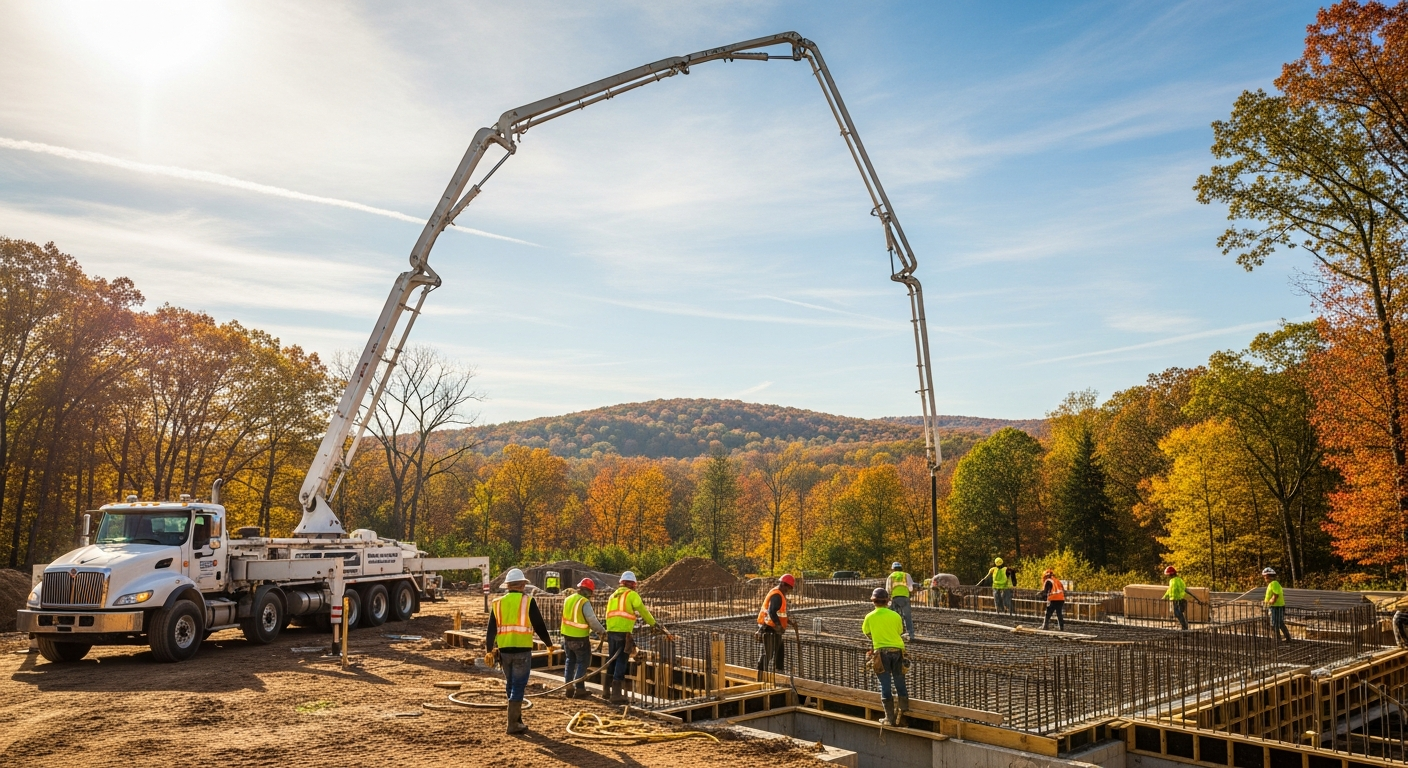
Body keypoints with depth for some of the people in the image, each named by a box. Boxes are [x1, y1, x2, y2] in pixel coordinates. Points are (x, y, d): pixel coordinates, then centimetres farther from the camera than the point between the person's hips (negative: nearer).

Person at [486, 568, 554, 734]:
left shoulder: (498, 603, 6)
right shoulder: (527, 601, -5)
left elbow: (491, 629, 8)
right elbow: (540, 626, -2)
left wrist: (489, 650, 16)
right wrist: (549, 644, 11)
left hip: (504, 650, 4)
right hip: (522, 651, -4)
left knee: (511, 685, 18)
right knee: (518, 686, 0)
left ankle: (517, 719, 28)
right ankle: (513, 724, -1)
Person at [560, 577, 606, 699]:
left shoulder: (567, 600, 7)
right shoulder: (584, 602, -17)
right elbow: (592, 620, -18)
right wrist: (602, 631, -2)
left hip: (567, 636, 7)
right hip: (580, 639, -7)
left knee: (570, 662, 17)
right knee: (582, 663, 3)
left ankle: (569, 688, 20)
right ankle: (579, 689, 1)